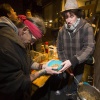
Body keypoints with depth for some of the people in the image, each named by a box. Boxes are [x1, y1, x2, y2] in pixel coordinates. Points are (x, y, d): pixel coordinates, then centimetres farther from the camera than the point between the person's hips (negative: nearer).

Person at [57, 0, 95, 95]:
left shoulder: (86, 28, -14)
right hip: (66, 68, 3)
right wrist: (65, 65, -9)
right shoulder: (62, 30, -4)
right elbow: (60, 49, 1)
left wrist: (72, 61, -34)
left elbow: (89, 48, -24)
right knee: (64, 89, 17)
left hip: (79, 68, -2)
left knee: (74, 90, 15)